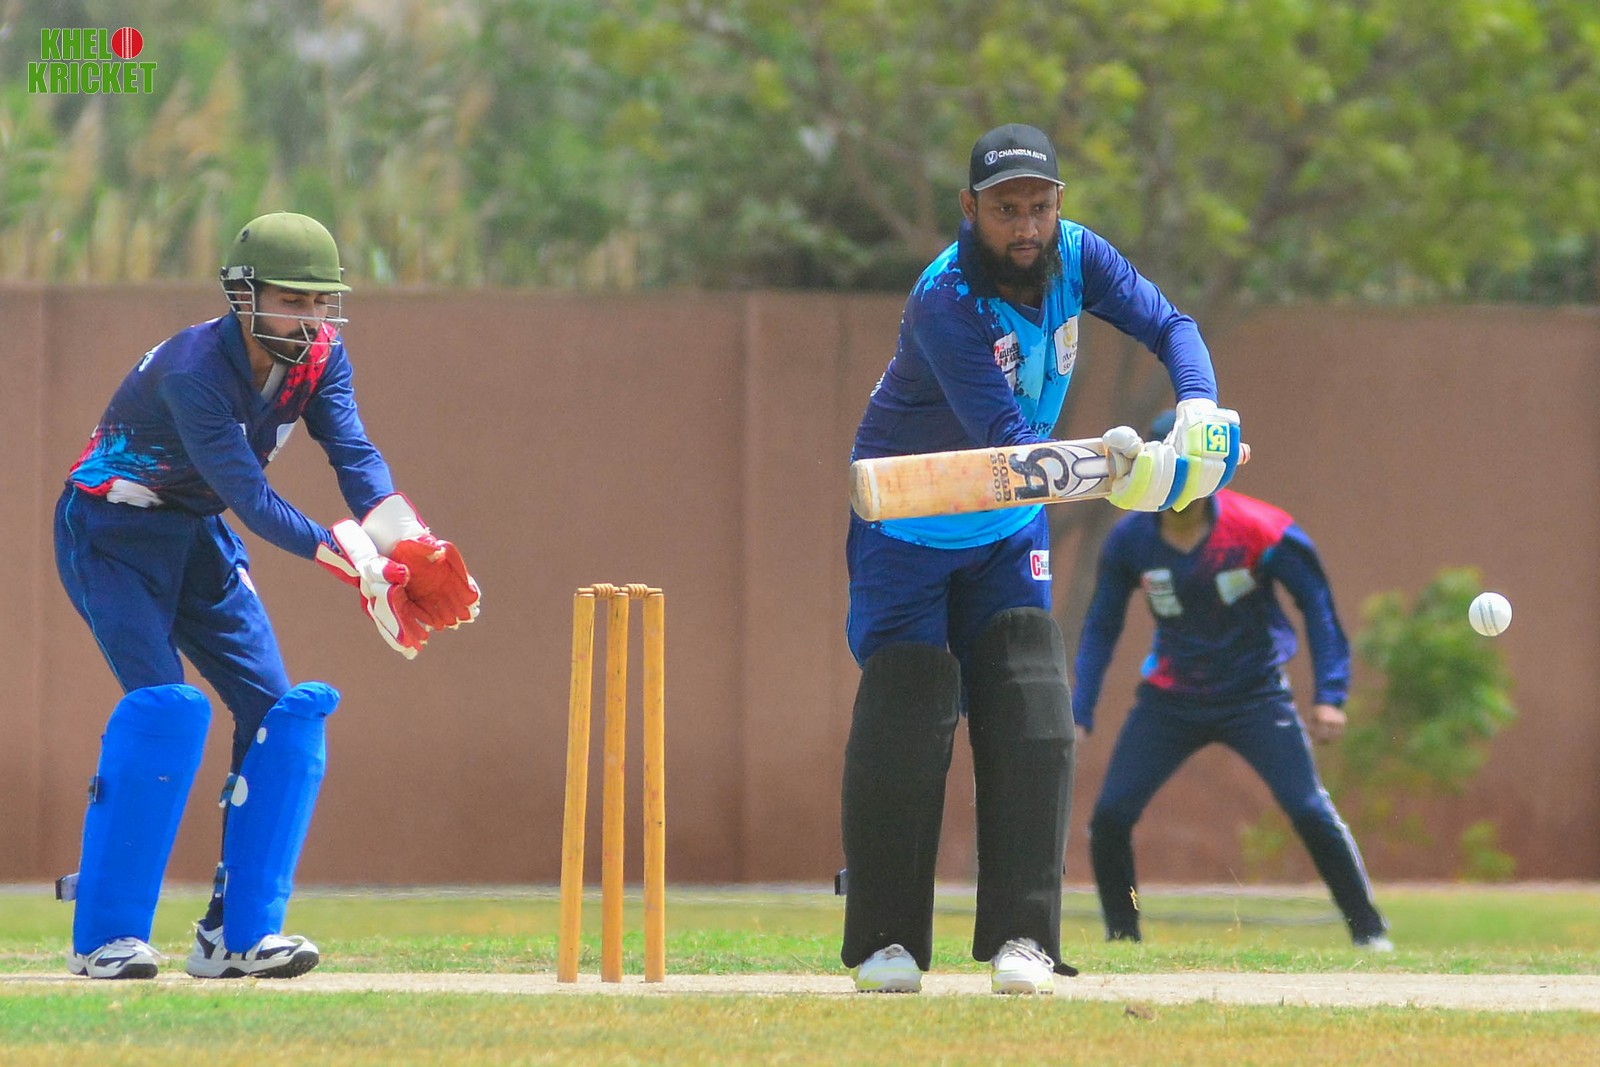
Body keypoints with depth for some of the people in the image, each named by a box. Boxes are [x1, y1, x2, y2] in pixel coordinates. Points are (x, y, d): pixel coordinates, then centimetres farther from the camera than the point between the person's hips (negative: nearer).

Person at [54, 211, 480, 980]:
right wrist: (353, 559, -47)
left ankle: (239, 931, 1)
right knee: (163, 705, -22)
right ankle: (103, 935, -18)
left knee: (279, 709, -4)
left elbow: (353, 454, -21)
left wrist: (404, 543, -39)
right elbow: (251, 497, -37)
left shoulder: (319, 357, -8)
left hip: (199, 538, 8)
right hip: (111, 534, -8)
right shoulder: (194, 370, -31)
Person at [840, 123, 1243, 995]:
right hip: (910, 529, -5)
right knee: (905, 719, -10)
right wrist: (1106, 471, -54)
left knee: (1030, 722, -5)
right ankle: (884, 941, 1)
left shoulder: (1075, 259, -11)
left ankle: (1020, 937, -4)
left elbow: (1169, 326, -9)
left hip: (1009, 532, 5)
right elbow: (1006, 439, -39)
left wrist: (1199, 410, -31)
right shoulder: (946, 302, -31)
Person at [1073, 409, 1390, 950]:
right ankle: (1121, 938, 10)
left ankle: (1369, 930, -1)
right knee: (1109, 817, -8)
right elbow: (1101, 628, 3)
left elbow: (1316, 603, -9)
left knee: (1309, 811, -15)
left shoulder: (1259, 530, -19)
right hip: (1170, 698, 3)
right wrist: (1078, 714, -4)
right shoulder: (1129, 540, -10)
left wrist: (1330, 696, -15)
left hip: (1255, 695, -3)